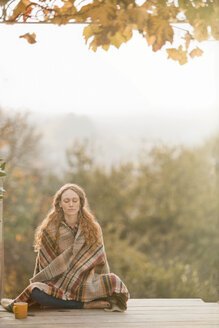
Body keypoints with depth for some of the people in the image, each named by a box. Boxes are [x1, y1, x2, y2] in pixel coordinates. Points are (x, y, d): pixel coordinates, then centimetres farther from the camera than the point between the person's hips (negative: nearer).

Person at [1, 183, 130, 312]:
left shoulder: (93, 228, 6)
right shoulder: (50, 230, 3)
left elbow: (100, 260, 10)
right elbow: (45, 265, 7)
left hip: (86, 284, 1)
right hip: (58, 285, 0)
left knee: (114, 281, -29)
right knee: (35, 291, -33)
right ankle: (87, 304, -27)